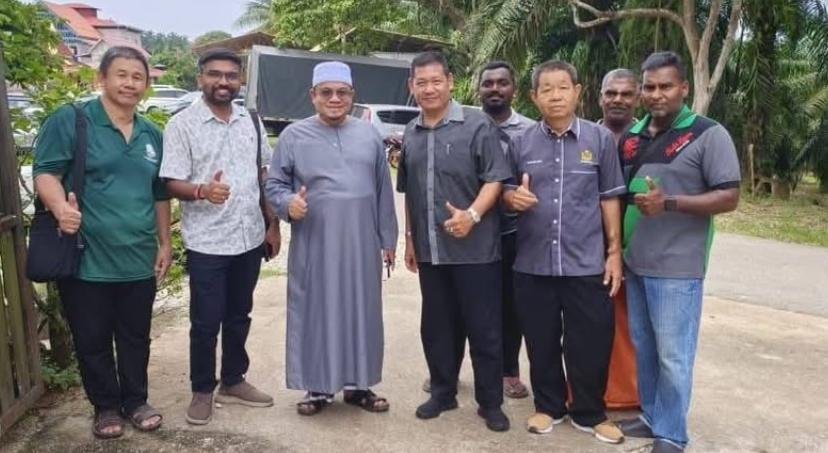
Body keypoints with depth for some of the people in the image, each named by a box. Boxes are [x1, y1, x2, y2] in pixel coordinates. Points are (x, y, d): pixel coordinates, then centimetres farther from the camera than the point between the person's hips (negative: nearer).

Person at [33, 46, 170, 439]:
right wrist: (60, 207, -32)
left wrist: (164, 242, 15)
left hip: (139, 260, 5)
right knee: (92, 341, 9)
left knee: (136, 337, 15)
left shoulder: (152, 135, 12)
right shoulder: (69, 121, -5)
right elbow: (46, 172, -11)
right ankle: (106, 407, 28)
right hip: (86, 260, -4)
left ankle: (136, 401, 32)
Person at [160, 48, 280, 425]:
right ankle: (202, 390, 23)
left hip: (250, 238, 5)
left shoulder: (251, 121, 7)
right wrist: (202, 191, -32)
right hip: (206, 243, -4)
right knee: (206, 322, 5)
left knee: (238, 316, 16)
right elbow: (172, 183, -10)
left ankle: (233, 381, 32)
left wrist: (273, 224, 10)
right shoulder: (182, 124, -7)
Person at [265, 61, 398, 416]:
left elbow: (384, 191, 9)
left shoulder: (369, 135, 8)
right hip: (314, 247, -2)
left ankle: (358, 384, 24)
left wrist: (387, 239, 8)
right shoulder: (294, 136, 1)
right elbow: (273, 184, 4)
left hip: (362, 246, 2)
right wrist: (288, 203, -18)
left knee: (361, 313, 9)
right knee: (316, 314, 5)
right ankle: (318, 387, 20)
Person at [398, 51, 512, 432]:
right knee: (436, 326, 14)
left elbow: (495, 179, -10)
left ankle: (490, 403, 18)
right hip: (429, 250, 5)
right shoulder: (410, 134, 10)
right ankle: (443, 392, 30)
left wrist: (473, 215, -24)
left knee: (483, 328, 4)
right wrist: (410, 237, 16)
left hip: (475, 248, -5)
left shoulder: (477, 125, -6)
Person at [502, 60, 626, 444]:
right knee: (541, 343, 13)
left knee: (591, 344, 7)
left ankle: (590, 414, 27)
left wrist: (614, 251, 0)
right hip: (532, 263, 2)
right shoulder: (521, 142, 5)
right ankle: (549, 406, 32)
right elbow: (506, 190, 12)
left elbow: (610, 198, 3)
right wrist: (513, 197, -12)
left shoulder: (600, 139, 1)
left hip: (586, 264, -1)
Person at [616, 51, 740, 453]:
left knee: (672, 355, 2)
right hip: (634, 262, 6)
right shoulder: (631, 136, 10)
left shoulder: (708, 135, -7)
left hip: (676, 267, -6)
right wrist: (616, 247, 7)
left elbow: (729, 197, -11)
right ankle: (651, 416, 32)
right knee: (643, 348, 16)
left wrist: (668, 203, -23)